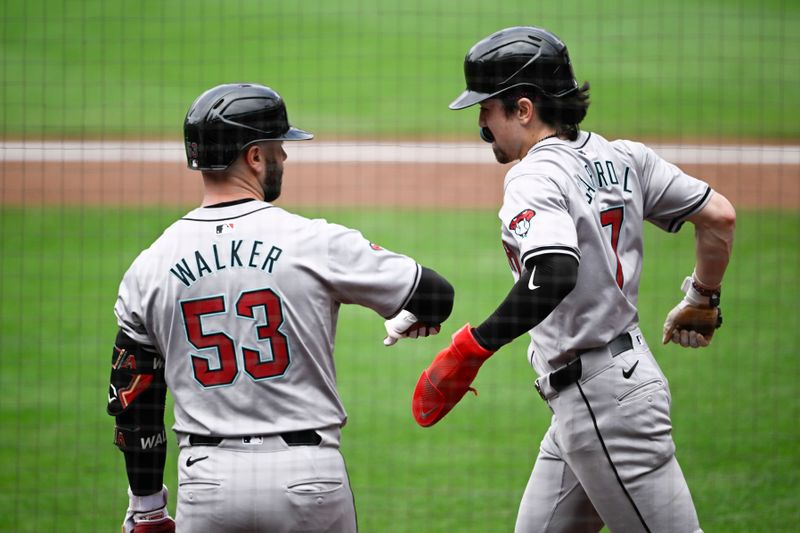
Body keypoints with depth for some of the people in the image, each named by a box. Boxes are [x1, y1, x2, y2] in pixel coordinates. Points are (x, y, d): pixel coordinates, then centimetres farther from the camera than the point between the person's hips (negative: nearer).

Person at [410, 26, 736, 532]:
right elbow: (719, 214, 10)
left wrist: (474, 346, -27)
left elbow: (554, 275, -34)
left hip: (603, 397, -10)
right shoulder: (623, 158, 9)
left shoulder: (535, 178, -17)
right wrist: (703, 300, 25)